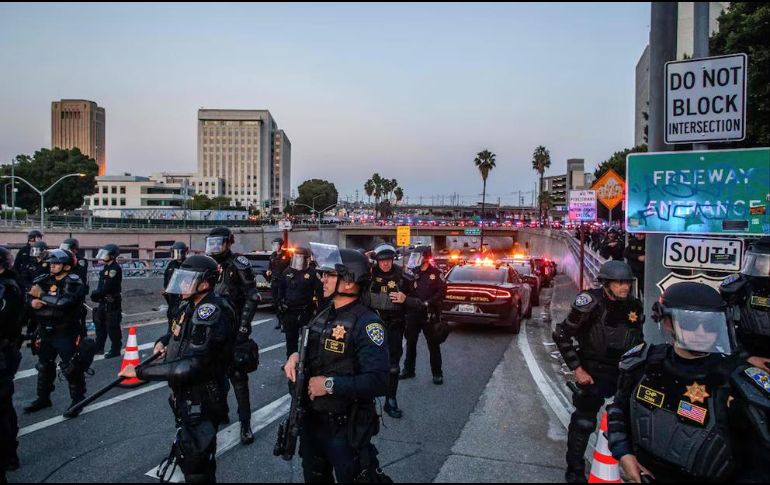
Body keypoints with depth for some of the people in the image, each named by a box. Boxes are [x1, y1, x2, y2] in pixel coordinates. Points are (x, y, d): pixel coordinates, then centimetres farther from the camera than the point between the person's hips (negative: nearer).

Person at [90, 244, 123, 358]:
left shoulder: (115, 269, -17)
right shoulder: (106, 268, 14)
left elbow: (107, 286, -22)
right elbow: (102, 285, 17)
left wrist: (95, 293, -10)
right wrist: (96, 294, 2)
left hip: (112, 303, -10)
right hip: (104, 302, 10)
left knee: (112, 327, -3)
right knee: (100, 324, 17)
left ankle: (115, 350, 5)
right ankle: (99, 347, 28)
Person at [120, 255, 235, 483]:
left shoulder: (211, 314, -29)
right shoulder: (189, 305, 0)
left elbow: (190, 366, -35)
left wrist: (139, 372, -28)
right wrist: (163, 341, 0)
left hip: (201, 402, -9)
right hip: (185, 396, 9)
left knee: (197, 465, 5)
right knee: (185, 453, 28)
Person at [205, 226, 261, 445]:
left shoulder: (238, 265, -9)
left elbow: (252, 297, -13)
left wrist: (244, 327, -19)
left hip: (233, 330, -6)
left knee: (238, 376, -3)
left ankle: (245, 423, 5)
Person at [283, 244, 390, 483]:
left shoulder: (366, 322, -22)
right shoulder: (324, 315, 5)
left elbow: (378, 381, -30)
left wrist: (330, 385, -25)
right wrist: (296, 356, -3)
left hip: (345, 429, -8)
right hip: (311, 420, 8)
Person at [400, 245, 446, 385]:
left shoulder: (435, 273, -4)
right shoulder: (411, 272, 5)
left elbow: (442, 292, -8)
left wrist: (428, 303, -15)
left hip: (429, 314, -4)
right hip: (413, 313, 4)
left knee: (433, 345, 5)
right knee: (410, 343, 14)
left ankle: (437, 373, 15)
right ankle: (408, 369, 28)